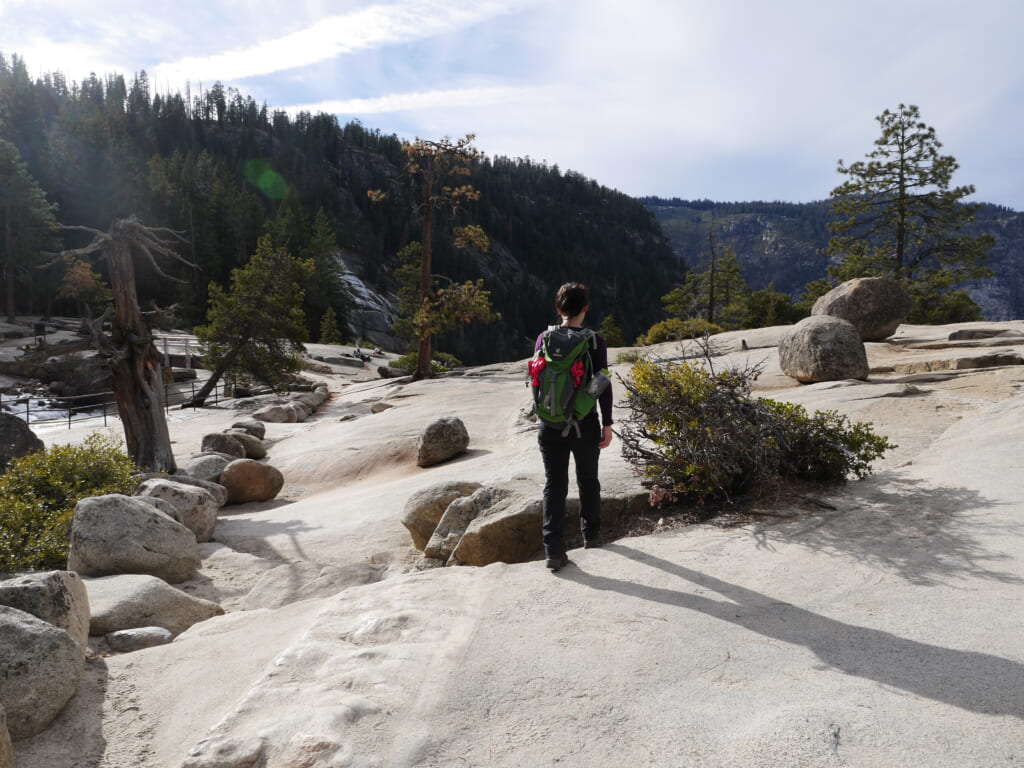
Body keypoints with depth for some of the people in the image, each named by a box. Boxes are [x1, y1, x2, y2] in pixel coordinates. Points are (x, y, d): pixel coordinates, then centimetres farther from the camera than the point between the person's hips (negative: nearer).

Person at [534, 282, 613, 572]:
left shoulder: (544, 339, -1)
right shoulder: (594, 341, -9)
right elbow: (603, 385, -8)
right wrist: (607, 423, -1)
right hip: (585, 423, -1)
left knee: (554, 484, 5)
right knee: (588, 480, 18)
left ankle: (554, 549, 0)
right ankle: (591, 534, 33)